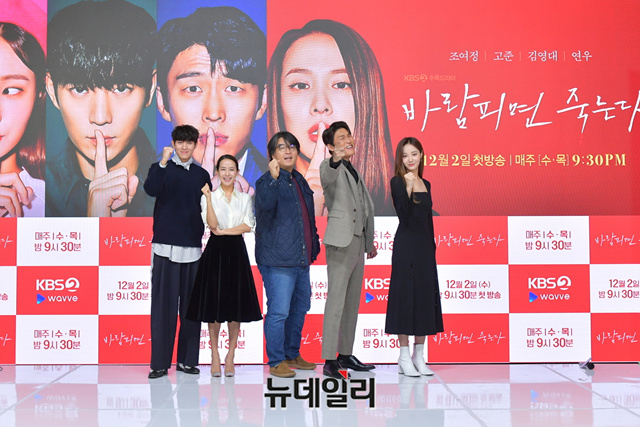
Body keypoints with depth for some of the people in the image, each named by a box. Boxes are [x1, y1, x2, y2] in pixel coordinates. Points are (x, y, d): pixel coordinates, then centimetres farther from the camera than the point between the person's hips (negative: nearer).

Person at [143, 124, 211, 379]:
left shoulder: (201, 175, 14)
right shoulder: (161, 169, 5)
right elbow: (151, 189, -17)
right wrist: (163, 163, -27)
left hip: (193, 247, 3)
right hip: (166, 246, -3)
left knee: (191, 305, 4)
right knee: (164, 305, -4)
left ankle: (187, 360, 12)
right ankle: (159, 362, 0)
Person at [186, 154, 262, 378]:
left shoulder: (245, 198, 10)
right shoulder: (209, 196, 4)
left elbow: (248, 226, -1)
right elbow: (212, 224, -10)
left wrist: (224, 231, -10)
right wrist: (208, 198, -18)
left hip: (237, 252, 2)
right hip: (215, 251, -2)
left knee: (236, 304, 0)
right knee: (214, 302, -1)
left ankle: (230, 357, 9)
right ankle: (215, 356, 9)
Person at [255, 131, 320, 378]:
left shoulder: (299, 180, 18)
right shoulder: (267, 181, -7)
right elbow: (265, 204, -29)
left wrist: (314, 246, 24)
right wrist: (273, 178, -40)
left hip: (301, 259, 9)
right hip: (277, 260, -9)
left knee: (300, 308, 16)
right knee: (278, 311, -8)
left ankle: (292, 355, 29)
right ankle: (276, 362, 2)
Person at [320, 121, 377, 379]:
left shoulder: (354, 171, 22)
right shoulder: (329, 166, -4)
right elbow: (327, 177, -31)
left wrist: (369, 241, 27)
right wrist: (336, 159, -52)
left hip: (358, 241, 9)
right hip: (340, 241, -9)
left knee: (352, 301, 12)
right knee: (336, 300, -12)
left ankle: (346, 354, 20)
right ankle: (329, 360, -12)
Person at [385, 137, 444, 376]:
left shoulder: (425, 184, 14)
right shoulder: (397, 182, -5)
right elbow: (403, 214, -19)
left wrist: (432, 248, 14)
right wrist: (408, 188, -30)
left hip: (425, 246, 6)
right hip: (406, 246, -6)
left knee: (425, 297, 7)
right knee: (405, 296, -4)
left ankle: (419, 357, 16)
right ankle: (404, 358, 3)